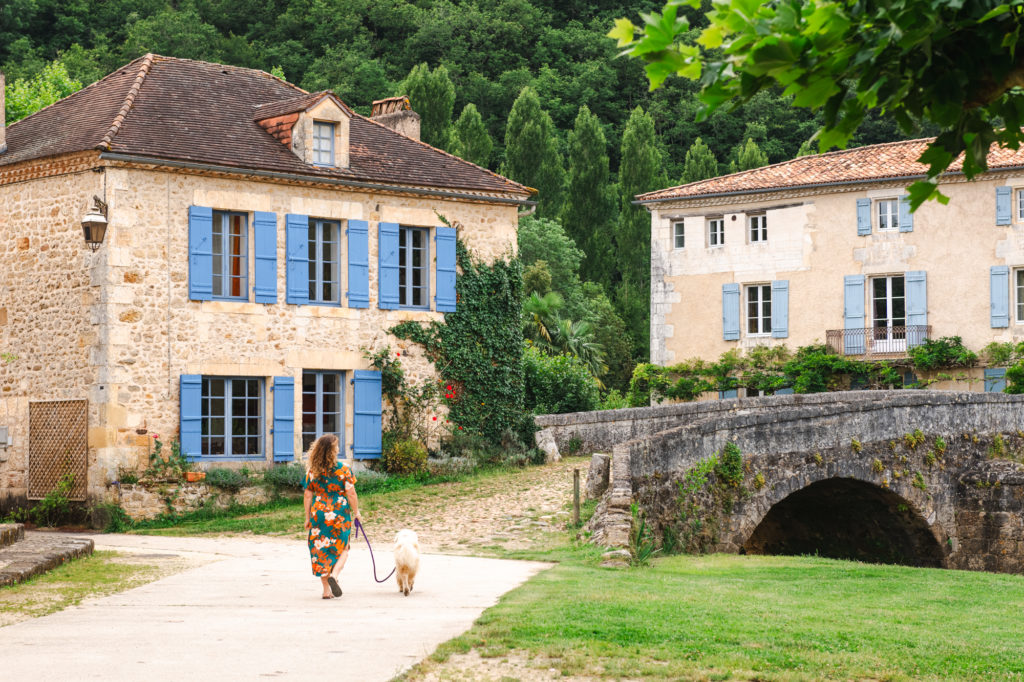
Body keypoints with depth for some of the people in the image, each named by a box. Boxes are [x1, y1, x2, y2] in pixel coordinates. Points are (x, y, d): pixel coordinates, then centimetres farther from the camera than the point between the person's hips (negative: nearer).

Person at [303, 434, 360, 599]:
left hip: (318, 514, 2)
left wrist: (307, 517, 12)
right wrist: (356, 512, 8)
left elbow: (307, 496, 2)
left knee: (321, 550, 11)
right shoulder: (343, 470, -8)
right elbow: (351, 494, -7)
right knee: (342, 549, 14)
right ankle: (334, 575, -12)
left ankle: (326, 590, 10)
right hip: (340, 515, -2)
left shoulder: (312, 472, -1)